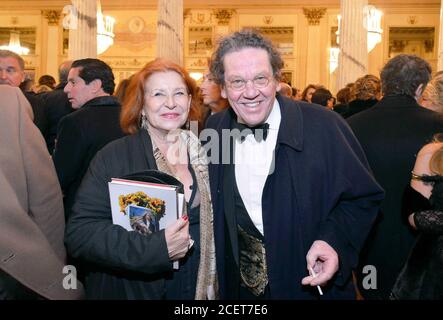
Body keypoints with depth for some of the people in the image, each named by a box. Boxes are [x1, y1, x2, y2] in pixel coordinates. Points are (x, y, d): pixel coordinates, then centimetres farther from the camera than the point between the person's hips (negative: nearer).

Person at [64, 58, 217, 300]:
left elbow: (214, 226, 6)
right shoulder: (113, 157, -13)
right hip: (130, 290, -3)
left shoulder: (203, 154, -2)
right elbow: (79, 233, -20)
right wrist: (155, 248, -28)